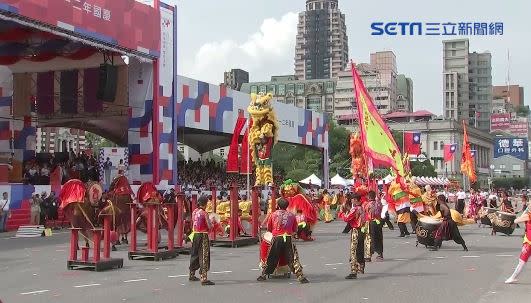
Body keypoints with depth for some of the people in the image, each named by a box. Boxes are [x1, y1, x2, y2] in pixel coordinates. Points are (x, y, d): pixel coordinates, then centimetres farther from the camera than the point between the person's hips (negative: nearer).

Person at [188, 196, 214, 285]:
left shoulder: (194, 212, 5)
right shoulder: (204, 213, -16)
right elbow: (209, 227, -15)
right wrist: (211, 223, 7)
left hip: (195, 235, 7)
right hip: (203, 235, -7)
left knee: (195, 255, 20)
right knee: (204, 256, -5)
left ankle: (192, 275, 33)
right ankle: (204, 278, -9)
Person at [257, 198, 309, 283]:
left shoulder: (273, 215, 7)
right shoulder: (291, 215, 8)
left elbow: (269, 228, 15)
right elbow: (295, 230, 15)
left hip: (276, 238, 1)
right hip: (288, 239, -1)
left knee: (271, 258, 14)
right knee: (293, 258, -1)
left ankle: (264, 275, 22)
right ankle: (300, 276, -9)